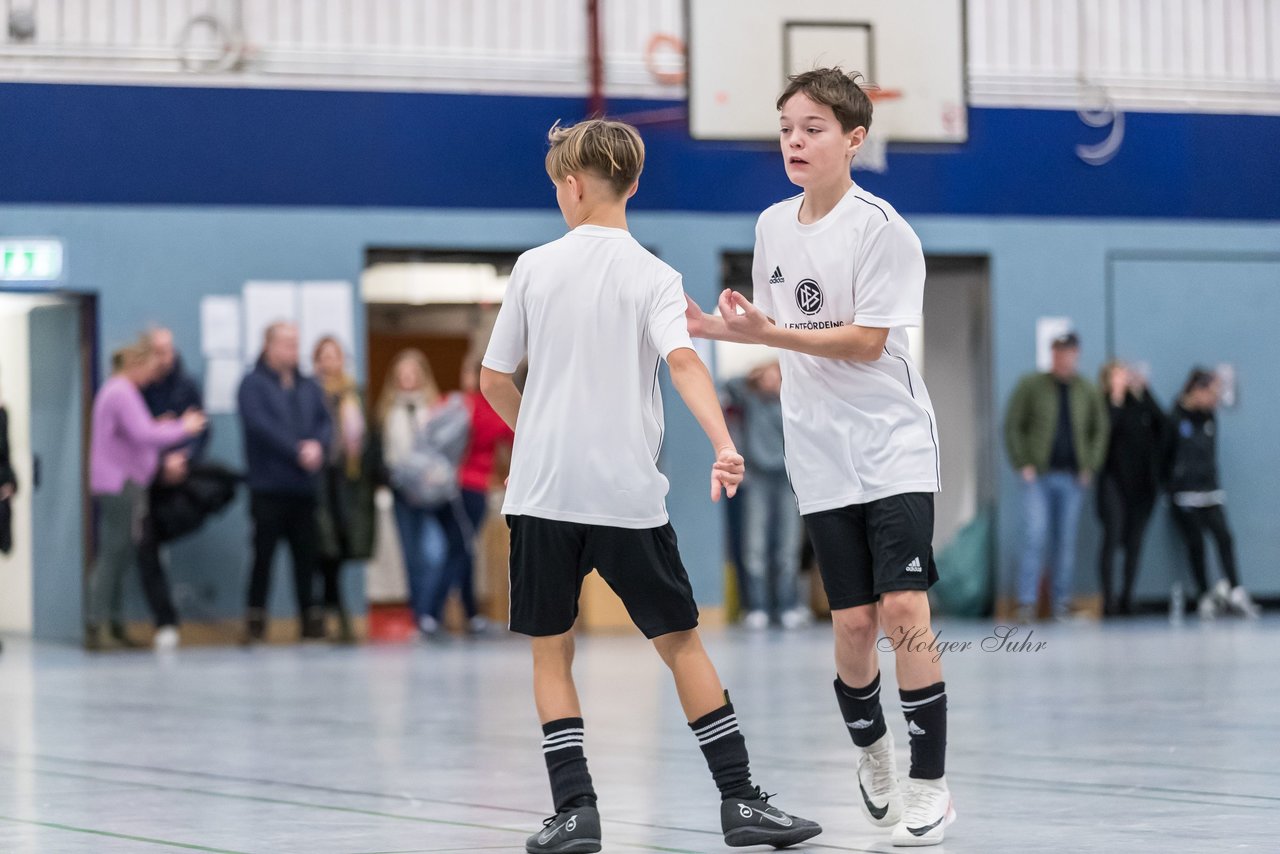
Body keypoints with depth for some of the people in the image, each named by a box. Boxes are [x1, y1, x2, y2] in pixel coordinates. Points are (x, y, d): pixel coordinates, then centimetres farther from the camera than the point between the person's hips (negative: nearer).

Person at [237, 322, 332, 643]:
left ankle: (311, 619, 10)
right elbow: (260, 425, -14)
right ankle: (255, 621, -1)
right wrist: (297, 452, -17)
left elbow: (325, 423, 8)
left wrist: (318, 445, -14)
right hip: (268, 487, -5)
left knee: (307, 556, 5)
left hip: (305, 489, 5)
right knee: (263, 554, -4)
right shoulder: (253, 385, 0)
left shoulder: (309, 387, 17)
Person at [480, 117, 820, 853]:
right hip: (628, 493, -1)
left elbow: (495, 380, 8)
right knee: (681, 641, 9)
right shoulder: (653, 276, -2)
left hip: (542, 489, 1)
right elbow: (682, 359, -20)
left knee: (552, 650, 9)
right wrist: (723, 443, -30)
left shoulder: (536, 267, 3)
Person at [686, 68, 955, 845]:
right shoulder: (774, 225, 9)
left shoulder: (880, 228, -10)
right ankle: (873, 759, 27)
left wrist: (768, 335, -21)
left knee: (903, 610, -13)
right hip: (822, 458, 4)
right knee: (854, 623, 2)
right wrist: (715, 327, 4)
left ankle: (929, 786, -4)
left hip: (893, 443, -4)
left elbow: (865, 342, -15)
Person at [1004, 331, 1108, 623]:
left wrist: (1090, 466, 4)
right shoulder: (1030, 385, 0)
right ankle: (1027, 602, -8)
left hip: (1073, 478, 3)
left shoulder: (1087, 391, 9)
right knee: (1034, 537, -11)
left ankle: (1061, 604, 10)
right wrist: (1023, 464, -7)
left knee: (1067, 542, 4)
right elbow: (1012, 426, 1)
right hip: (1038, 476, -3)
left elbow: (1100, 430, 16)